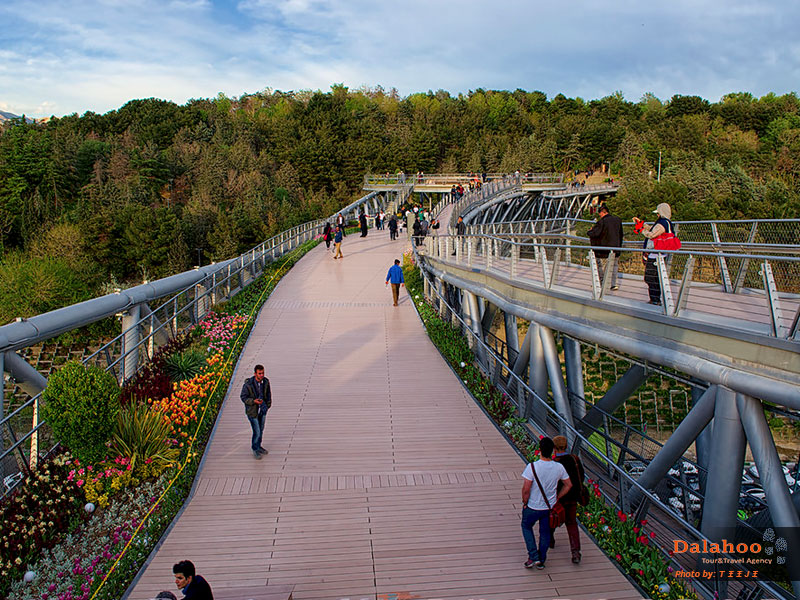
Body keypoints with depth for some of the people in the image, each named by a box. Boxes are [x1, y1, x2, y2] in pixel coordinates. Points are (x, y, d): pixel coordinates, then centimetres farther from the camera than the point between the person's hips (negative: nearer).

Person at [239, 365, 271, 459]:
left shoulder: (266, 381, -10)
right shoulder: (248, 384, -25)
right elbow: (243, 397, -13)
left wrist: (268, 404, 13)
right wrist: (253, 401, -27)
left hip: (262, 409, 5)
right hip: (252, 410, -5)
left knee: (261, 429, 19)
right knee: (257, 432, 0)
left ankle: (258, 446, 41)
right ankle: (255, 449, 25)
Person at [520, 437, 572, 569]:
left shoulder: (532, 467, -27)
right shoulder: (559, 468, -13)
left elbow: (526, 489, -24)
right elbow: (568, 485, 2)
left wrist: (525, 503, -6)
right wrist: (557, 498, 12)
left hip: (533, 507, -3)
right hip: (550, 507, 3)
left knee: (526, 527, 23)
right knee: (545, 532, 21)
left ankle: (533, 557, 17)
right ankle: (541, 561, 34)